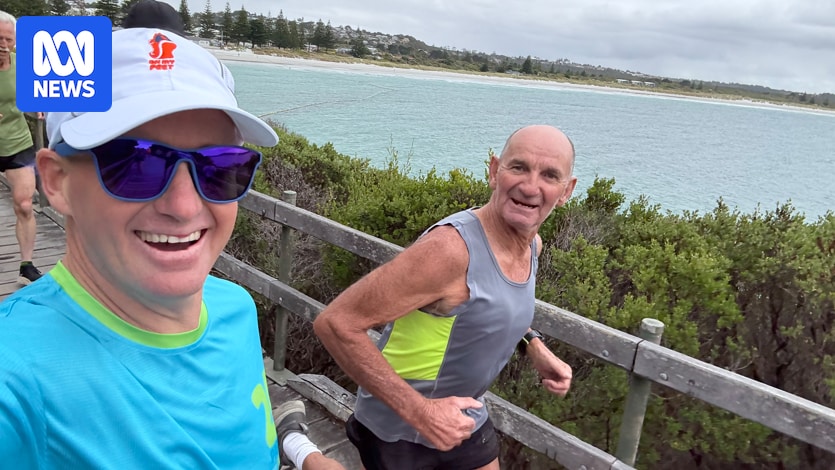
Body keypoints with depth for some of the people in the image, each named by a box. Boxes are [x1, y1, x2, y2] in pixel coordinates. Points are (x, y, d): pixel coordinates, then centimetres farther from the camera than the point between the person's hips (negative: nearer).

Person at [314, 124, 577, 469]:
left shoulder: (532, 246, -4)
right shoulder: (451, 247, -29)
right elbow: (336, 323, -29)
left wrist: (533, 345, 1)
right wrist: (419, 410, -29)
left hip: (464, 420, 7)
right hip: (398, 429, -6)